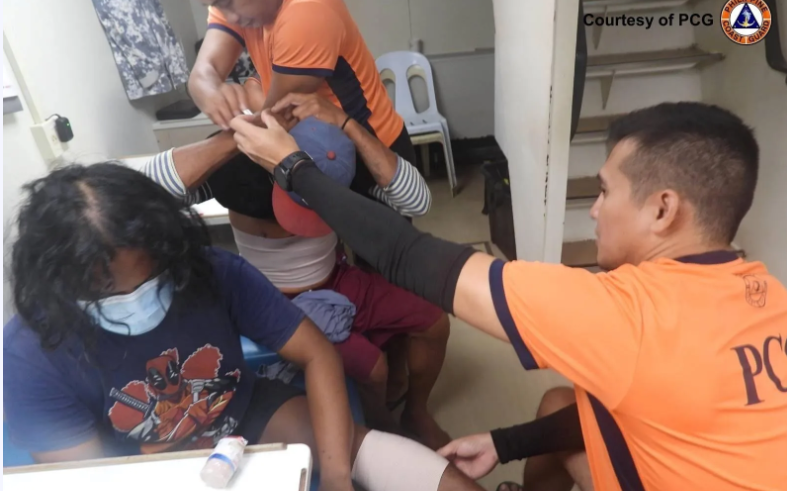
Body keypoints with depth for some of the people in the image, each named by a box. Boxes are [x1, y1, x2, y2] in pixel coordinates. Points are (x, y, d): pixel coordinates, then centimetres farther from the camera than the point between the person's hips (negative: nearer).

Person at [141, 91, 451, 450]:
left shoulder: (338, 162, -19)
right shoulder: (239, 165, -25)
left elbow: (418, 202, -31)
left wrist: (345, 124, -37)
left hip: (337, 283, 4)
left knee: (434, 323, -3)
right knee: (372, 366, -20)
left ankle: (415, 412, 25)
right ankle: (379, 425, 18)